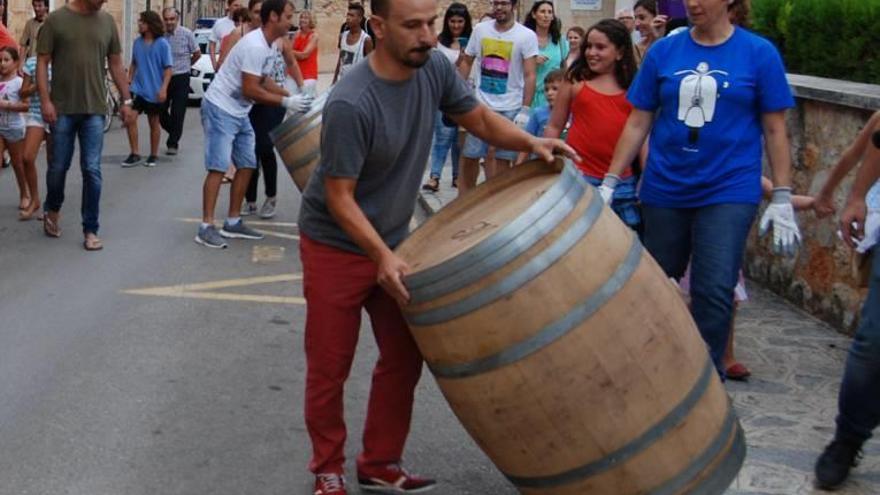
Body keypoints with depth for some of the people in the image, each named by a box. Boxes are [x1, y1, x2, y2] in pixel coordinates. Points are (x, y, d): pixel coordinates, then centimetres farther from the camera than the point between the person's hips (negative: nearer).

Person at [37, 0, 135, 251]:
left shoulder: (107, 21, 5)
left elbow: (116, 64, 11)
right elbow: (42, 62, -3)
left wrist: (126, 100, 8)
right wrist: (45, 100, -11)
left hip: (95, 109, 2)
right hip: (62, 108, -1)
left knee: (92, 171, -1)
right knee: (58, 167, 10)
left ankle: (91, 230, 8)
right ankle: (52, 210, 37)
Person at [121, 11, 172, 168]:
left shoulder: (162, 44, -10)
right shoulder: (137, 42, 3)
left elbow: (168, 68, -9)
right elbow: (133, 64, 14)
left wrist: (164, 88, -17)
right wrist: (129, 80, 7)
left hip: (154, 91, -3)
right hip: (138, 88, 3)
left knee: (153, 122, 9)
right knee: (130, 118, -8)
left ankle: (153, 155, 21)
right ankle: (134, 154, 1)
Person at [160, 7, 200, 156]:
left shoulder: (187, 34, -8)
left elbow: (197, 54, 5)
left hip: (181, 78, -2)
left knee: (177, 113, -2)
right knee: (161, 111, 6)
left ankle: (173, 143, 6)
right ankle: (174, 134, 30)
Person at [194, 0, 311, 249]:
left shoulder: (271, 46, 7)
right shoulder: (254, 46, -24)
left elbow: (264, 81, 16)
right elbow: (250, 91, -25)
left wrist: (292, 96, 4)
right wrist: (286, 102, -21)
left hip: (240, 113, 10)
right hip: (219, 108, -10)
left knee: (247, 165, 10)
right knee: (218, 167, -11)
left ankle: (233, 223, 17)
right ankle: (206, 227, -8)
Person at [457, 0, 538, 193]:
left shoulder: (527, 36, -6)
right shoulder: (480, 29, 3)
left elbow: (529, 76, -9)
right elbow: (466, 62, 12)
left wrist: (525, 110, -15)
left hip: (510, 108, -2)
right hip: (481, 104, 2)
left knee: (503, 159, 5)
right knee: (470, 156, 4)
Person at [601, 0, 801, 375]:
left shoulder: (759, 54, -2)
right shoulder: (663, 52, 3)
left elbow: (774, 130, 0)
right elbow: (638, 124, 6)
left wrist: (782, 199, -4)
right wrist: (608, 184, 2)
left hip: (729, 193, -3)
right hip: (664, 192, 3)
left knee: (714, 291, -11)